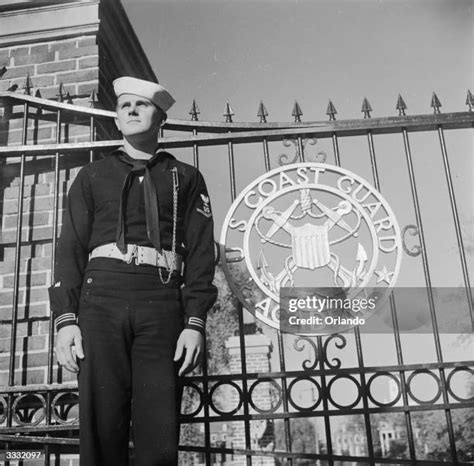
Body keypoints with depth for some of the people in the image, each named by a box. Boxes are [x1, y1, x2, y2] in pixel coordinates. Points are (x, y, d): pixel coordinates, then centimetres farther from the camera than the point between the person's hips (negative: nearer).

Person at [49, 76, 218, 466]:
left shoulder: (186, 178, 18)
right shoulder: (93, 175, 21)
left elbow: (201, 253, 8)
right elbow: (71, 248, 12)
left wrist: (195, 321, -4)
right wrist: (66, 318, -1)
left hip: (162, 303, -1)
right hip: (102, 298, 1)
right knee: (101, 428, -3)